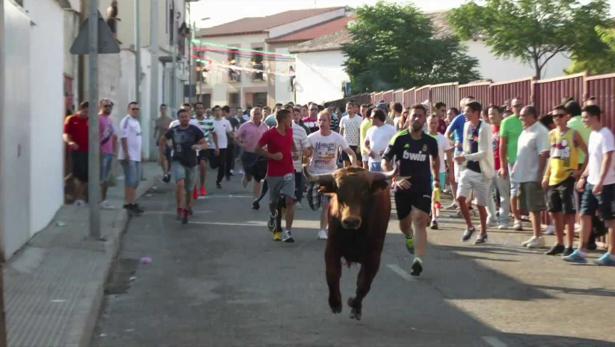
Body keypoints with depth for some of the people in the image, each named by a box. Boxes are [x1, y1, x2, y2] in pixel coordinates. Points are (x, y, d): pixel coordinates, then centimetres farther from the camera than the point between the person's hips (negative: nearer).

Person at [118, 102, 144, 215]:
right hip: (128, 157, -9)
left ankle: (133, 203, 19)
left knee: (135, 181, 12)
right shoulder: (126, 121, -11)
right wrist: (126, 154, -22)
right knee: (130, 181, -10)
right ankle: (129, 204, -9)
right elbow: (123, 138, -18)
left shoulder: (136, 122, 17)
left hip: (136, 156, 9)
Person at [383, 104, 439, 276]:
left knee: (420, 220, -18)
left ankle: (419, 260, -22)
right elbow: (385, 161, -5)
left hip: (423, 188, 0)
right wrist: (395, 178, -18)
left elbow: (435, 158, 21)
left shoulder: (430, 141, -1)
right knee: (404, 224, 13)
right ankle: (409, 237, 50)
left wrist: (436, 178, 25)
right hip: (402, 187, 0)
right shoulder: (399, 138, -8)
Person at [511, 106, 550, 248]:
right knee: (530, 208, 12)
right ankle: (536, 235, 18)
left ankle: (538, 237, 1)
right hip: (524, 176, 9)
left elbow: (544, 155, -19)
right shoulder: (525, 132, 15)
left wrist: (540, 175, -22)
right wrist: (515, 169, 19)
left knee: (534, 208, -5)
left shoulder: (540, 132, -14)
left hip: (533, 176, -9)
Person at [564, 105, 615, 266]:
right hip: (591, 183, 9)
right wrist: (583, 177, 19)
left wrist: (600, 182, -27)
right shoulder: (593, 135, 12)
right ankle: (581, 252, 10)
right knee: (585, 215, 7)